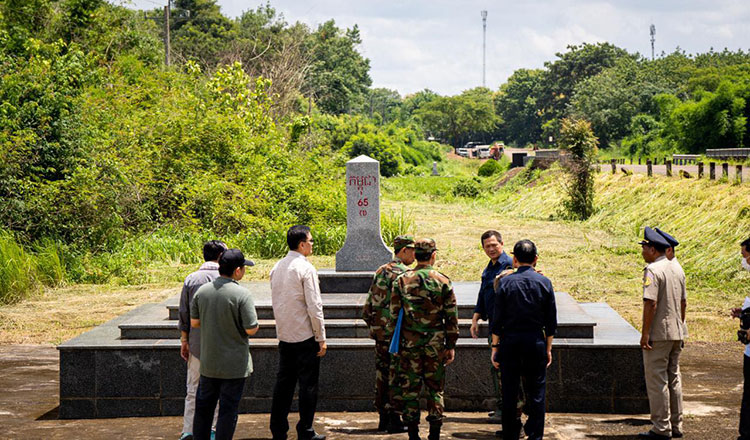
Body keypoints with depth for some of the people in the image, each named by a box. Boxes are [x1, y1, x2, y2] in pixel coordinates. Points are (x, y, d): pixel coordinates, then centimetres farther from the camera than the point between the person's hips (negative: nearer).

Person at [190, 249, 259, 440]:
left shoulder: (202, 291, -1)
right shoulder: (241, 294, -18)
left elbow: (194, 322, 5)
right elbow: (251, 329, -18)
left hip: (208, 361, 5)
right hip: (234, 364, -5)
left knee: (204, 405, 17)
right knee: (228, 408, 4)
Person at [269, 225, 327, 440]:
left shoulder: (277, 267, 8)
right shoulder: (305, 269, -14)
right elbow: (314, 306, -16)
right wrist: (321, 338, -10)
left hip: (284, 334, 7)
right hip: (305, 335, -7)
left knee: (283, 382, 12)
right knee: (308, 384, 1)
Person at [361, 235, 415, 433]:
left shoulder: (380, 272, 12)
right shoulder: (403, 275, -13)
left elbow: (368, 306, 14)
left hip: (380, 333, 8)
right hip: (397, 333, -8)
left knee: (382, 374, 12)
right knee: (397, 376, -2)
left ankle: (383, 418, 17)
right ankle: (394, 420, -1)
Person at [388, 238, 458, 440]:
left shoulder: (401, 281, 0)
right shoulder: (442, 281, -2)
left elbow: (394, 315, 2)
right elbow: (451, 317, -1)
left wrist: (396, 342, 10)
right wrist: (451, 346, 6)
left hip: (409, 342, 1)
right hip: (435, 343, -1)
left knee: (410, 389, 6)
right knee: (435, 389, 7)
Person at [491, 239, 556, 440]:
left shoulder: (506, 282, -3)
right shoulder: (544, 282, 0)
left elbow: (497, 318, -3)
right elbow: (551, 320, 2)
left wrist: (495, 346, 4)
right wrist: (548, 348, 10)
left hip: (510, 341, 0)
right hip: (535, 341, 0)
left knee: (509, 392, 7)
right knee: (536, 392, 6)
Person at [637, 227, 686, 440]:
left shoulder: (652, 270, -14)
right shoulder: (677, 270, 12)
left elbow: (651, 303, -21)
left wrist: (645, 333, -18)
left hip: (658, 334, -8)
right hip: (676, 333, 8)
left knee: (656, 380, -3)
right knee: (673, 379, 14)